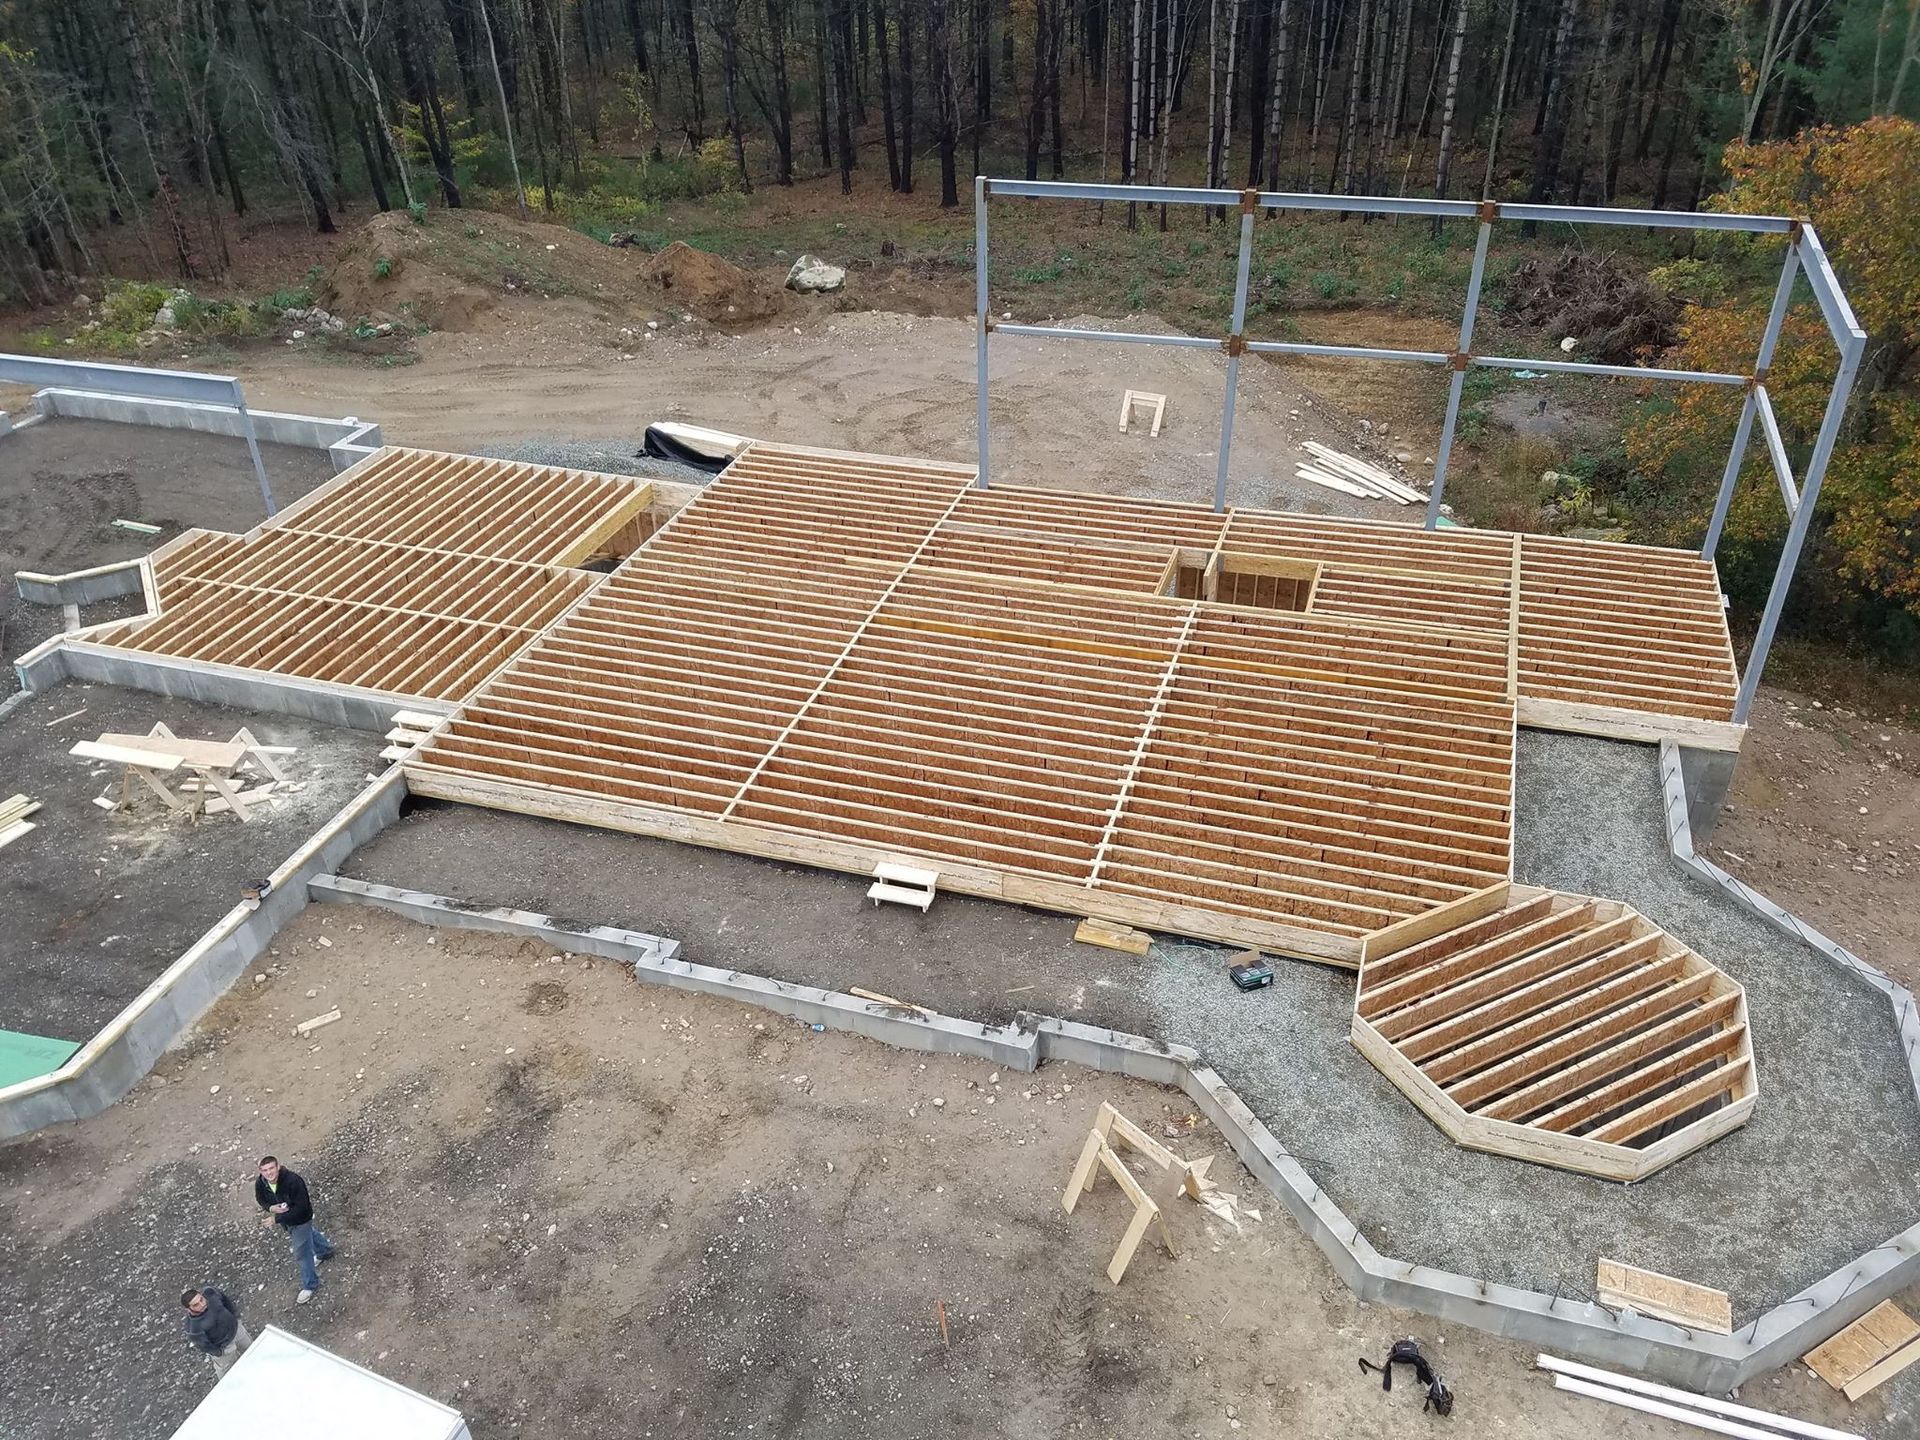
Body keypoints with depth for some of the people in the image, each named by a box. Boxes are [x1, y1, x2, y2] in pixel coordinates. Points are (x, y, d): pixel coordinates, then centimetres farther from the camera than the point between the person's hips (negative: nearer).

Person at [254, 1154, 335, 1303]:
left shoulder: (293, 1181, -41)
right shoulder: (260, 1183, -24)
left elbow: (301, 1207, -35)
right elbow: (261, 1200, -2)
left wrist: (276, 1219, -37)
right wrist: (271, 1208, -25)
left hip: (300, 1219, -7)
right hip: (284, 1218, 7)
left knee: (301, 1253, 5)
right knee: (308, 1235, 33)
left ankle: (310, 1285, 28)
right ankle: (325, 1249, 63)